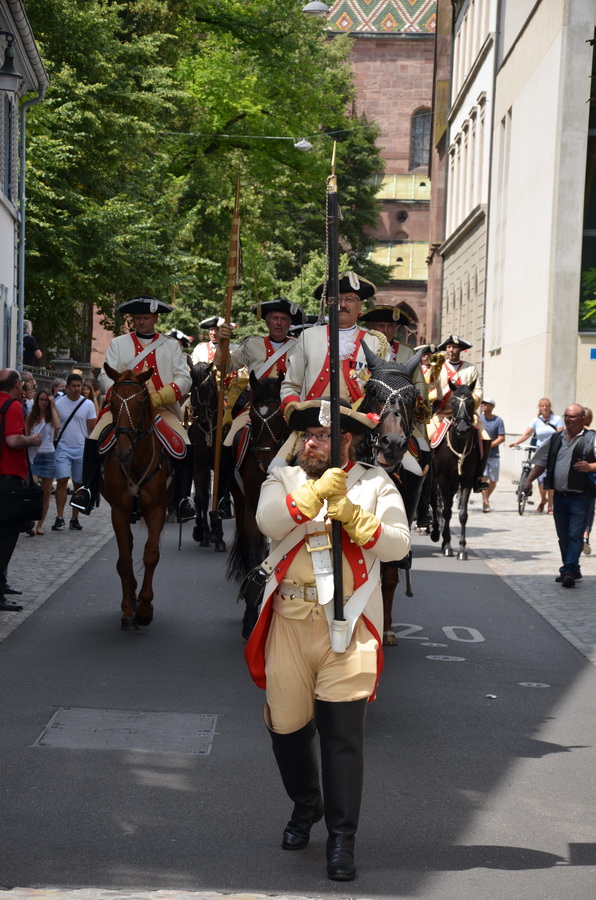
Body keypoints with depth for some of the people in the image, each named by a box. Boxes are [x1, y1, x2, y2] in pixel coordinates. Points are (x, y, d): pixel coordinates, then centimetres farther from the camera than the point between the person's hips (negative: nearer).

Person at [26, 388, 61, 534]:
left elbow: (57, 426, -19)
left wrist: (52, 407, -15)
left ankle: (40, 524, 16)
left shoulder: (51, 416, 4)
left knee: (46, 493, 6)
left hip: (48, 456, 1)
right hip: (33, 456, -1)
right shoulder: (31, 417, 6)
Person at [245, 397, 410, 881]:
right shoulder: (285, 479, 10)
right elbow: (268, 521, -10)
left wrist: (353, 517, -18)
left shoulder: (375, 483, 7)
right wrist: (317, 492, -20)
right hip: (290, 619, 2)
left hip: (348, 622, -2)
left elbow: (398, 543, -5)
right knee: (286, 724, 11)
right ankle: (306, 805, 38)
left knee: (342, 729, -8)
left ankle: (342, 837, 3)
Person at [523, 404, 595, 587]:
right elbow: (541, 462, 18)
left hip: (580, 496, -6)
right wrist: (529, 480, 9)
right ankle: (572, 570, 21)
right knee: (563, 536, 10)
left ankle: (569, 571, -13)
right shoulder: (556, 438, 13)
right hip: (559, 495, 6)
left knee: (575, 535, -11)